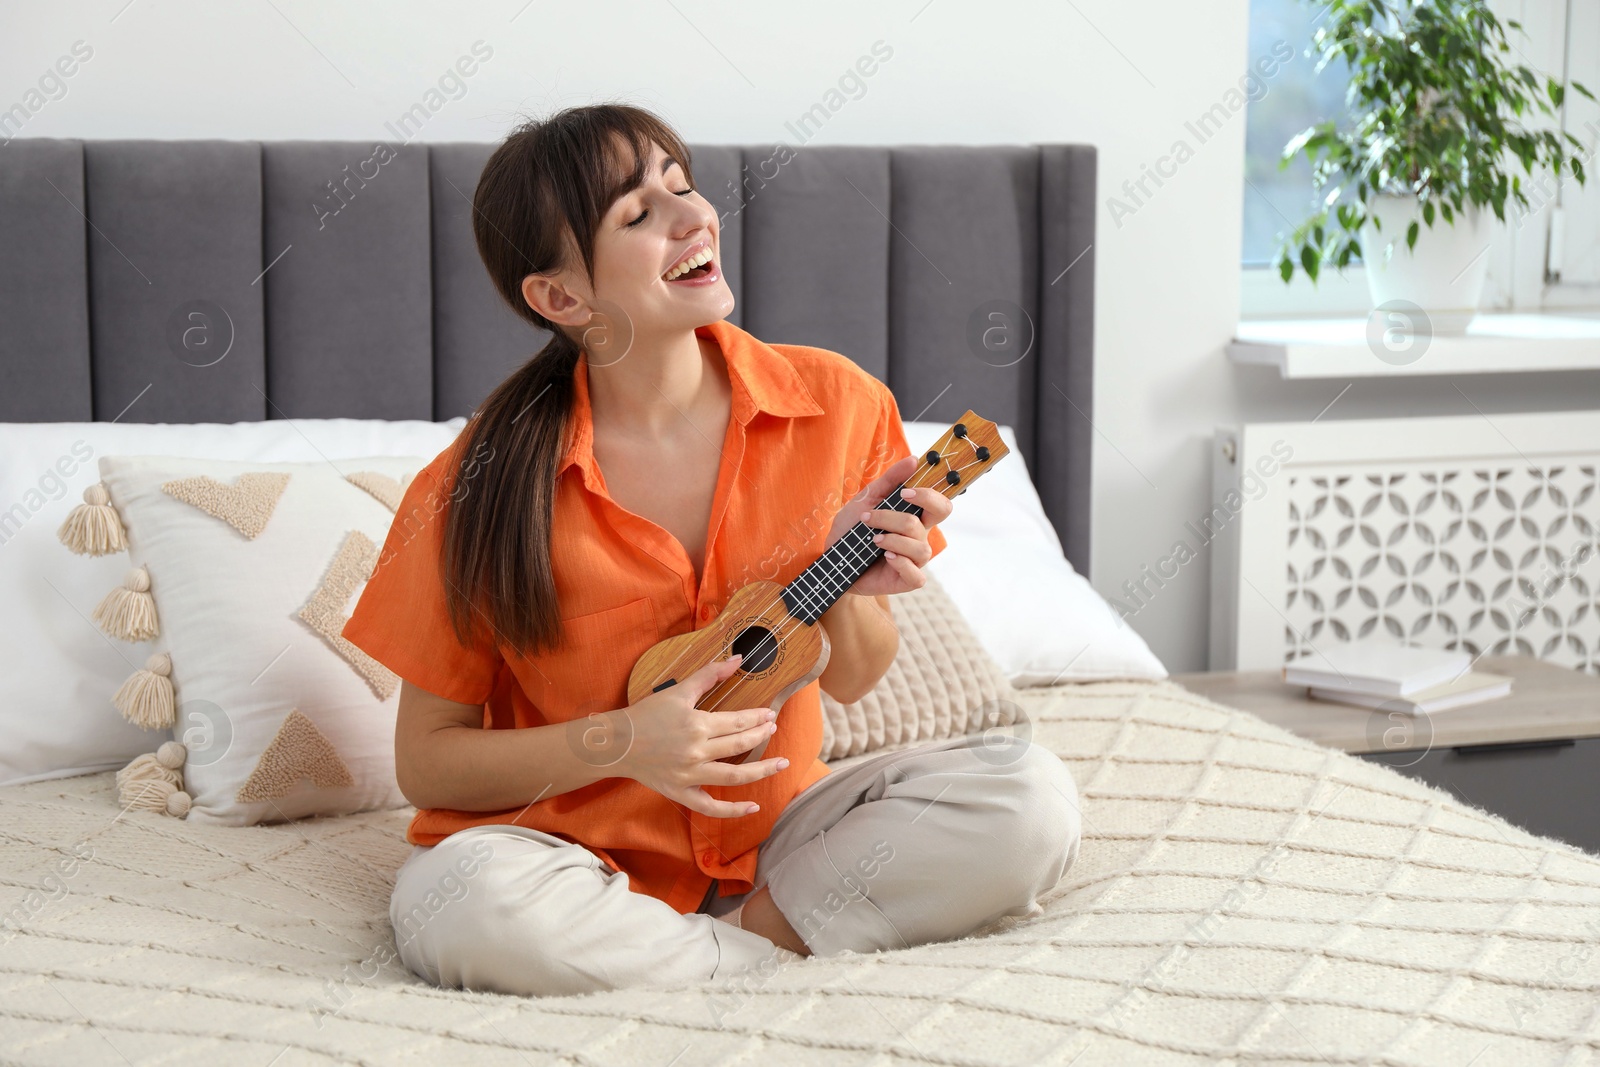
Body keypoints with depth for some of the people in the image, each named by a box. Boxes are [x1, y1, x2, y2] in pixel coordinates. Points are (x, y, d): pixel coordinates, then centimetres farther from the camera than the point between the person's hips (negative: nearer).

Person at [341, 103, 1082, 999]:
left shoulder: (834, 405, -6)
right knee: (458, 902, -36)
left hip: (772, 831, 2)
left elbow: (854, 680, 6)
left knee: (1033, 801, -19)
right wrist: (619, 743, -21)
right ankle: (784, 957, -15)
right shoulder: (489, 487, -14)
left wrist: (849, 588, -16)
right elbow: (425, 762, -7)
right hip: (580, 852, -2)